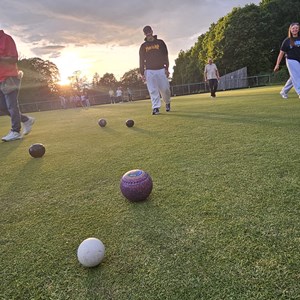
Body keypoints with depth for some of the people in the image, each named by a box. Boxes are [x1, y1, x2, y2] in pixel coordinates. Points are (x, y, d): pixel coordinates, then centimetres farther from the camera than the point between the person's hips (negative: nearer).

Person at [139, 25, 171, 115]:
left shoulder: (160, 42, 10)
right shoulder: (143, 46, 11)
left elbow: (166, 56, 7)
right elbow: (141, 60, 8)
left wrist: (166, 68, -3)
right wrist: (142, 73, 0)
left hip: (161, 70, 0)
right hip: (149, 71, 0)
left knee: (165, 88, -1)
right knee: (153, 90, -5)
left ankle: (167, 102, 25)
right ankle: (156, 107, -4)